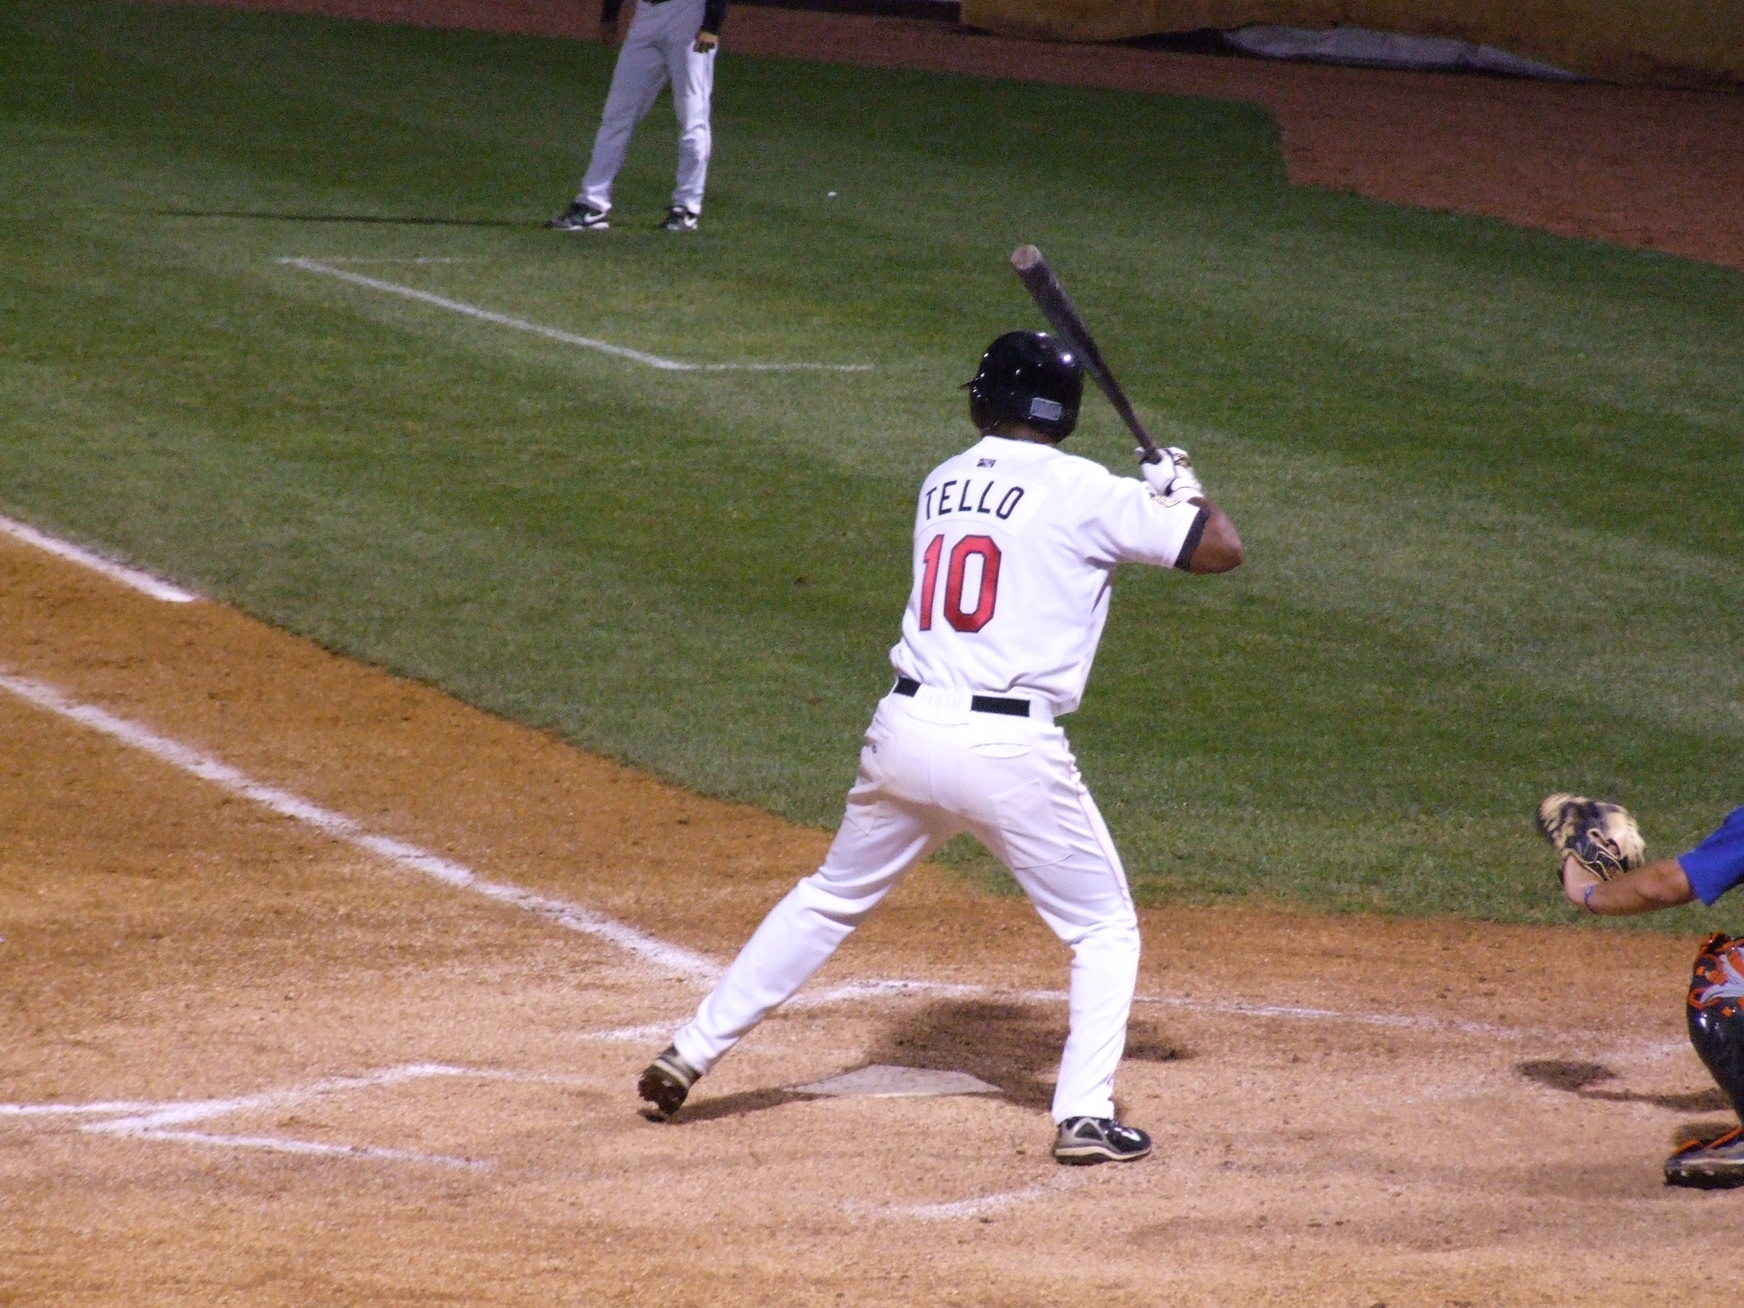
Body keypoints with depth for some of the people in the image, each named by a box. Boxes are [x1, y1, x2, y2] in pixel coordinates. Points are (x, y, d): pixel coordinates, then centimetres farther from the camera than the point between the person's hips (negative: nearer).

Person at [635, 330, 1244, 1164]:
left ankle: (691, 1053, 23)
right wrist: (1179, 491, 17)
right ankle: (1085, 1116, 0)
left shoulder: (941, 486, 13)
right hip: (1012, 750, -5)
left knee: (830, 899, 23)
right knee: (1104, 930, 12)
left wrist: (1142, 503, 24)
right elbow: (1222, 549, -3)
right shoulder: (1081, 493, -4)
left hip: (906, 729, 5)